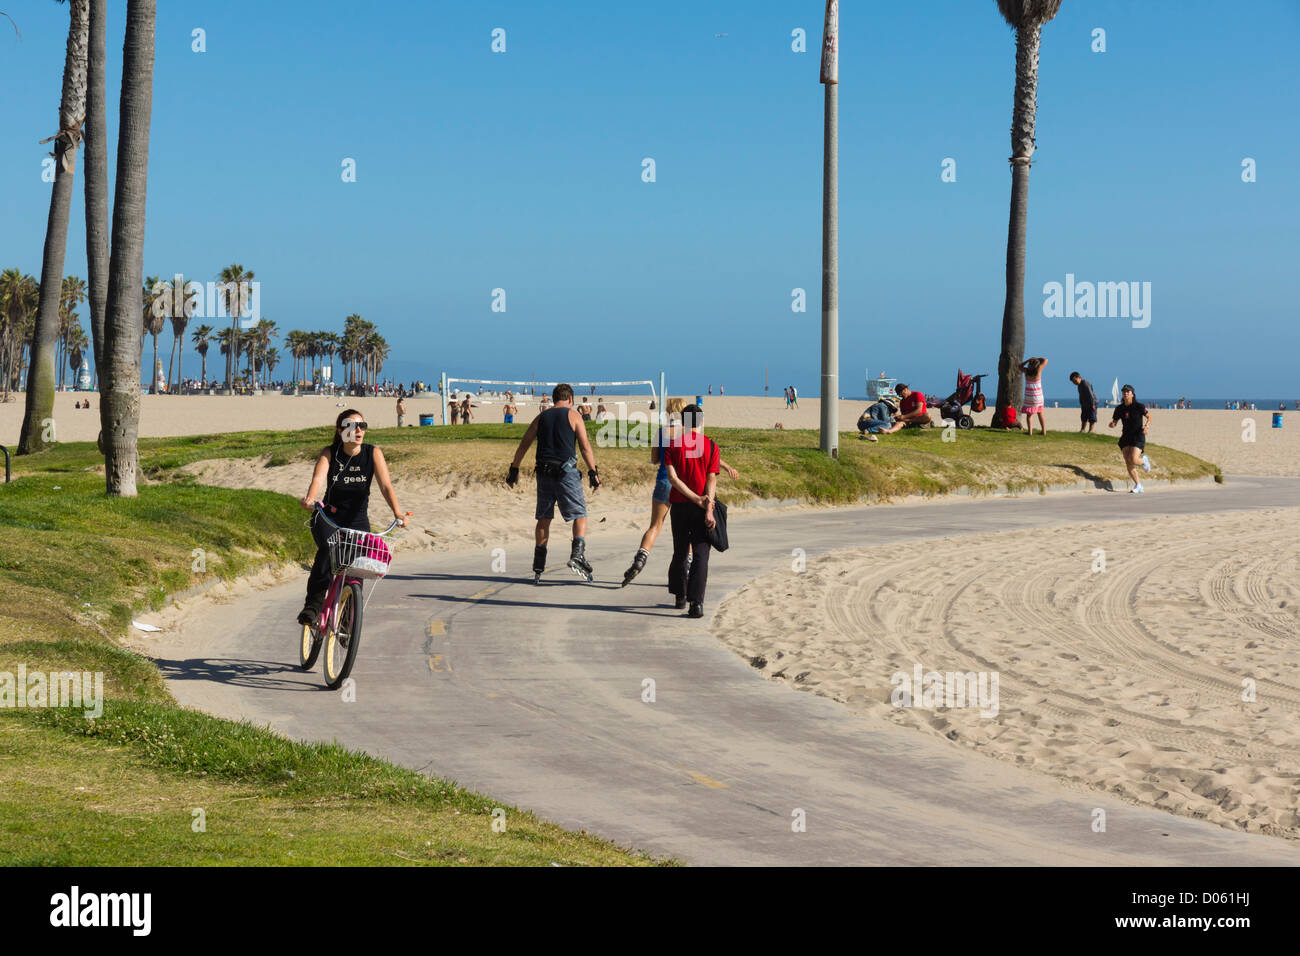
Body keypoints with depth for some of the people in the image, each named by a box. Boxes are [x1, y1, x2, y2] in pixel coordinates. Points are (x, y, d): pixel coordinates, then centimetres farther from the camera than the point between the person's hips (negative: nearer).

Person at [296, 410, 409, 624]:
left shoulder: (373, 453, -8)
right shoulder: (329, 453, -9)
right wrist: (310, 498, -48)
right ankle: (314, 603, -29)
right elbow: (318, 478, -26)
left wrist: (398, 513, -34)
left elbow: (386, 485, -18)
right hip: (328, 517, -1)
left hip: (357, 520, 2)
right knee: (328, 549, -31)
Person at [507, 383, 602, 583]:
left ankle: (538, 568, 8)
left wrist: (514, 470, 19)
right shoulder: (573, 415, 3)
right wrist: (593, 472, -2)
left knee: (544, 518, 11)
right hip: (566, 472, -4)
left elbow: (523, 445, 13)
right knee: (580, 515, 3)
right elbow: (585, 446, -4)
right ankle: (577, 555, -18)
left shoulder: (541, 417, 14)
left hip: (544, 473, 4)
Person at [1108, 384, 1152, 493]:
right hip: (1126, 437, 4)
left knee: (1133, 460, -20)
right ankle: (1138, 486, 8)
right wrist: (1111, 425, -15)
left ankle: (1143, 460, 17)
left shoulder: (1139, 406, -7)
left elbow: (1149, 417, 5)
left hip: (1138, 436, -4)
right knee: (1128, 464, -4)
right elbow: (1113, 422, 10)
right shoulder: (1119, 408, 3)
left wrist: (1146, 426, -15)